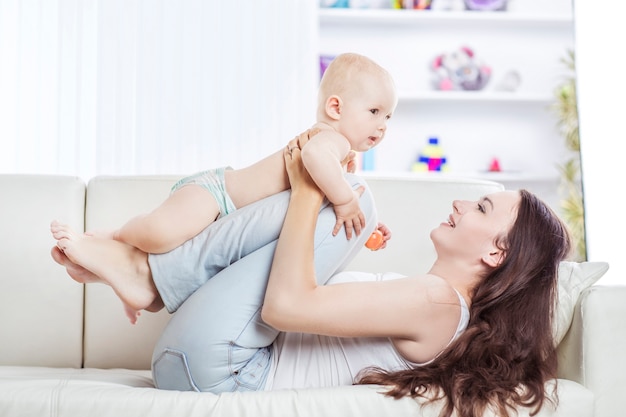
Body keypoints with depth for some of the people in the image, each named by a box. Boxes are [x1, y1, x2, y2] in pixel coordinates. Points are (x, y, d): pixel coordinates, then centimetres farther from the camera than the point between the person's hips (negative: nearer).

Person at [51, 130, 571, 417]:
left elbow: (286, 305, -24)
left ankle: (146, 270, -5)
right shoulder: (435, 297, 13)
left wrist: (308, 192, -14)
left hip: (213, 362, -10)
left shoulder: (434, 301, -17)